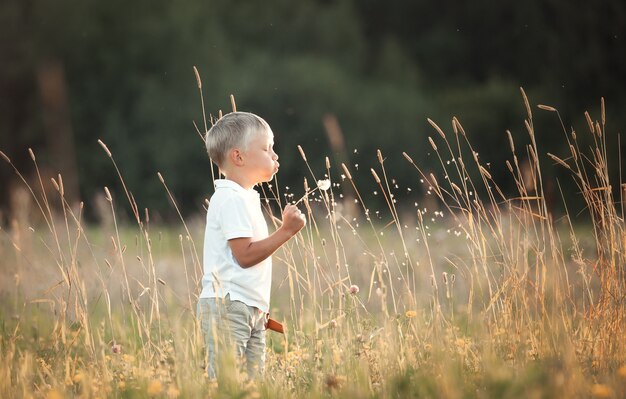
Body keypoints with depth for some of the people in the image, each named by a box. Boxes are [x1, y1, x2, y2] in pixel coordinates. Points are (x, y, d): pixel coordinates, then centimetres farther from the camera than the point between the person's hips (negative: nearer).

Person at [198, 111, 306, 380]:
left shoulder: (246, 197, 19)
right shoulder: (231, 199, -14)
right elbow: (245, 254, -21)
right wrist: (286, 231, -17)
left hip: (250, 308, 10)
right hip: (227, 307, -10)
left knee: (254, 378, 8)